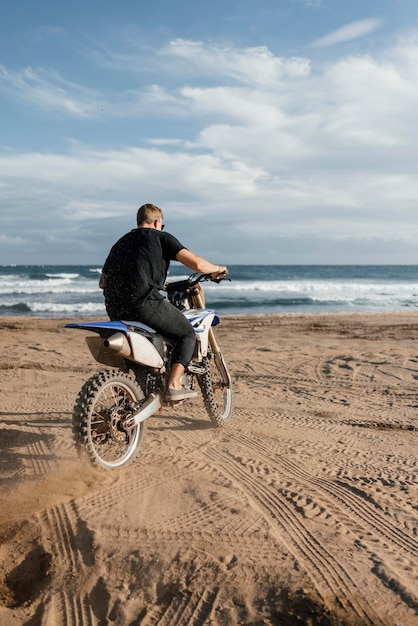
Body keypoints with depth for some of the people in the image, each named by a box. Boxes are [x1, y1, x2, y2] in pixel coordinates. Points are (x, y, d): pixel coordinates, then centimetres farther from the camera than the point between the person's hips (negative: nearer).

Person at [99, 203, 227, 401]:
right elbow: (197, 264, -5)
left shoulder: (120, 242, 25)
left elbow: (103, 281, 28)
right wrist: (217, 269, 15)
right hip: (144, 302, -7)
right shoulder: (161, 237, 7)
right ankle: (174, 385, -1)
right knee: (188, 334, 11)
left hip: (114, 309, 7)